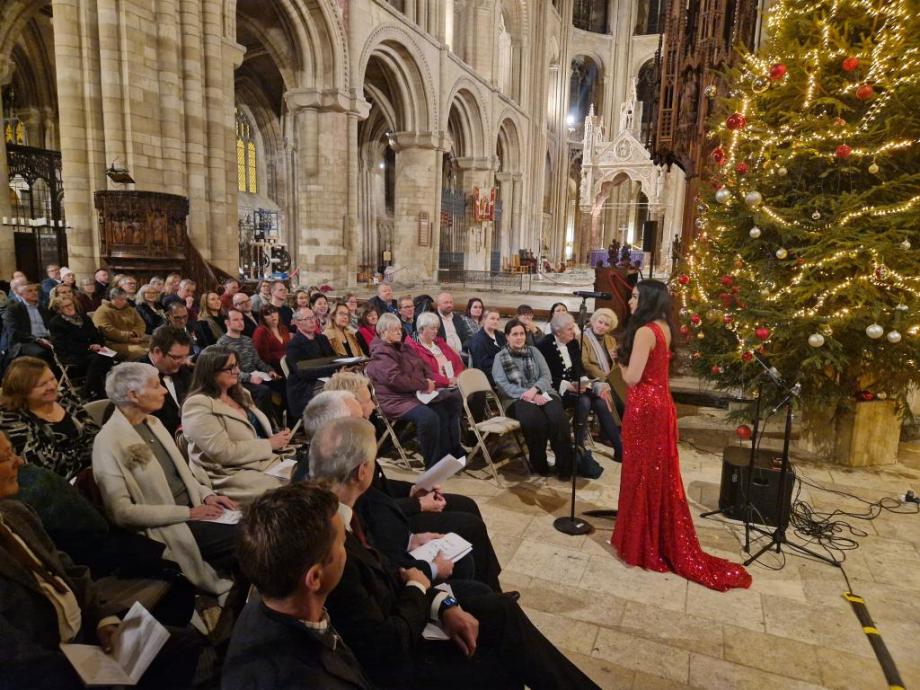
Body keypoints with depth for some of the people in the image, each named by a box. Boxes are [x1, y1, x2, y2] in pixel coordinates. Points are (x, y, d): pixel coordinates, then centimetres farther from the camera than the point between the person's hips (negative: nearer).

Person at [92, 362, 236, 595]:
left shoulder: (153, 423, 10)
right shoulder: (109, 442, -14)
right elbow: (122, 512, -17)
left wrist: (207, 495, -1)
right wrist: (187, 513, -18)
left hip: (193, 509, 7)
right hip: (167, 528, -7)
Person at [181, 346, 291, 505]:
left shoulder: (239, 394, 14)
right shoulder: (198, 405, -11)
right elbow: (223, 452, -19)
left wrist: (277, 440, -2)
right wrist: (269, 444, -15)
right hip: (233, 476, -8)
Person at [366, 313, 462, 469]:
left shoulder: (402, 348, 20)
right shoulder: (381, 353, -9)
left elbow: (423, 368, 25)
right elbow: (395, 379, -24)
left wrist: (427, 381, 2)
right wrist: (424, 385, -18)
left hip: (416, 394, 9)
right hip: (396, 400, -9)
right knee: (429, 417, -33)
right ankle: (433, 466, -20)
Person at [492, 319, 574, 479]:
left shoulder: (533, 351, 19)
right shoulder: (500, 357, 11)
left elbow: (546, 376, 8)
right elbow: (503, 385, -3)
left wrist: (534, 390, -13)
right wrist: (527, 395, -16)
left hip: (542, 393, 3)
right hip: (517, 399, -3)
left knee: (558, 417, -30)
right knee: (535, 420, -36)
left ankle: (565, 465, -18)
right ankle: (539, 464, -13)